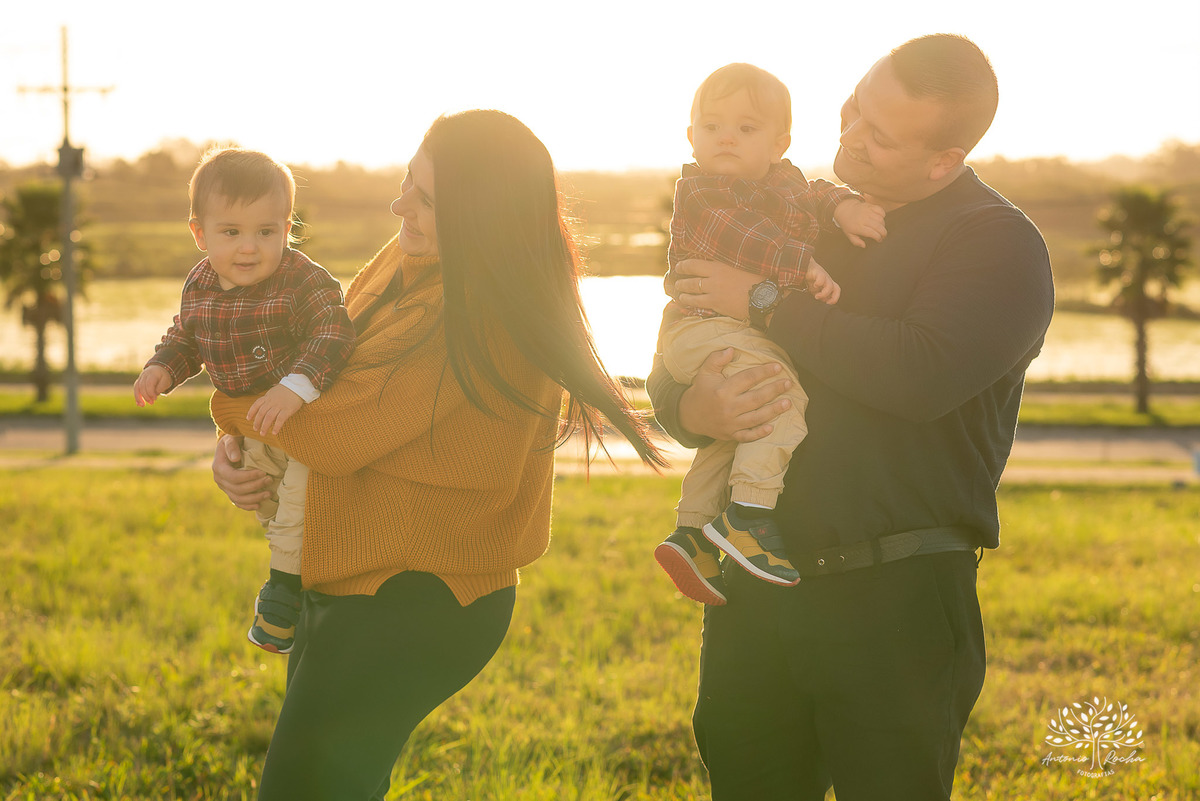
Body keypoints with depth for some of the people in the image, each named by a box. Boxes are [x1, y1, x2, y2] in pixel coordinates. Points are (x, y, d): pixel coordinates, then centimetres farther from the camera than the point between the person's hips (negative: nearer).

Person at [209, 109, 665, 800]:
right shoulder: (407, 261, 4)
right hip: (341, 584, 9)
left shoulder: (478, 322, -24)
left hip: (414, 606, -9)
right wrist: (236, 444, -3)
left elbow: (336, 434, -25)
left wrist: (231, 401, -6)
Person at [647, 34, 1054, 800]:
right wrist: (694, 409, -10)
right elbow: (670, 373, 15)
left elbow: (923, 373, -23)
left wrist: (766, 305, -15)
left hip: (896, 599, -5)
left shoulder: (999, 242, -3)